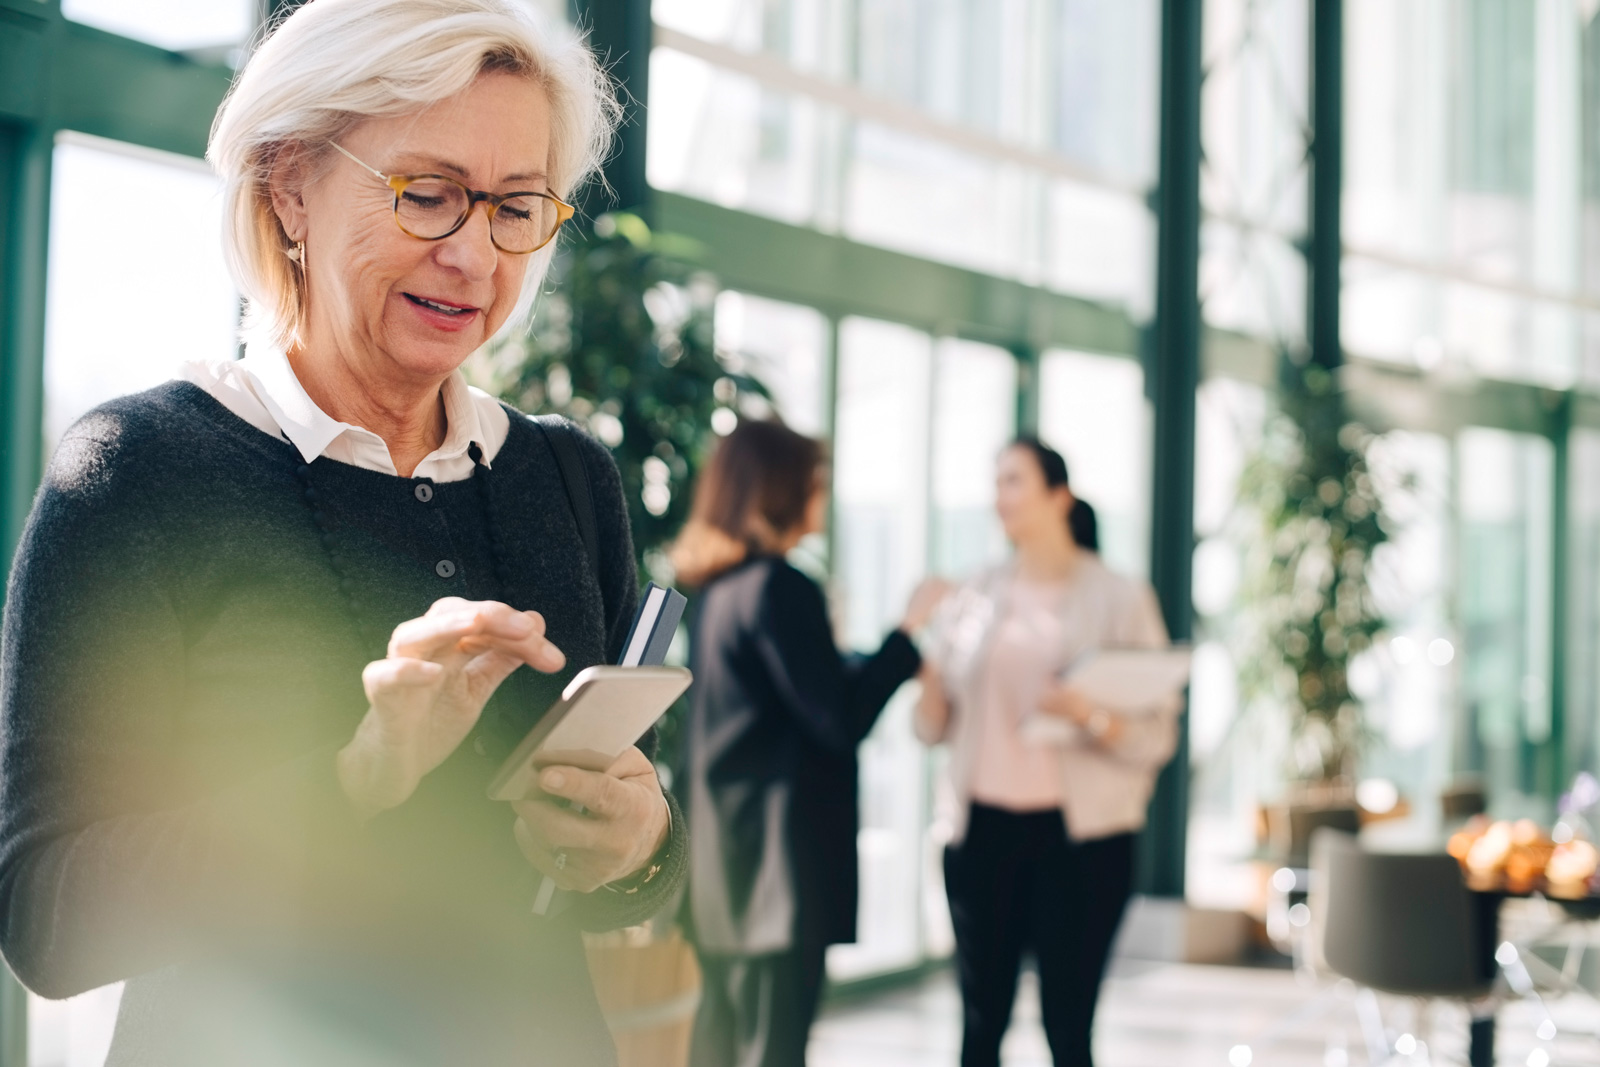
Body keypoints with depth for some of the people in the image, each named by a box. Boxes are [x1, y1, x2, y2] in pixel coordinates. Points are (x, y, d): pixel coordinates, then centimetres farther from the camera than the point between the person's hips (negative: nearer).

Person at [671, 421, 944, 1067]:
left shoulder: (718, 588, 12)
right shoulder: (778, 588, -16)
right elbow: (842, 720, -16)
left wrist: (894, 663, 24)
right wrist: (908, 633, -7)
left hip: (724, 862, 10)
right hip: (779, 862, -10)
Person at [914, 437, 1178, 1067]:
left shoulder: (1118, 600, -1)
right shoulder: (974, 598, 9)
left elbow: (1157, 738, -7)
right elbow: (933, 727, 6)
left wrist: (1089, 715, -25)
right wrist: (920, 659, -13)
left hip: (1081, 834, -3)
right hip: (984, 829, 3)